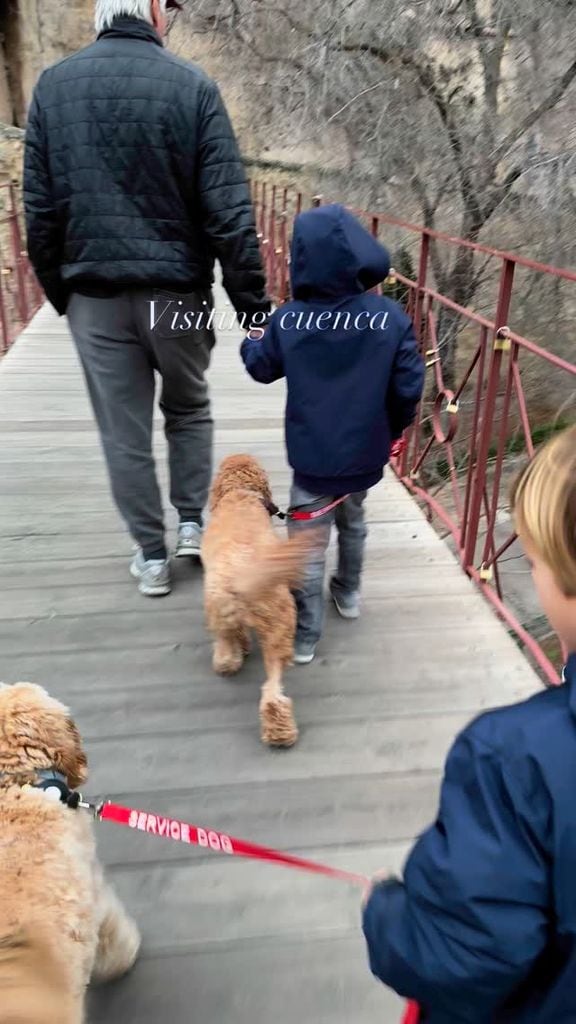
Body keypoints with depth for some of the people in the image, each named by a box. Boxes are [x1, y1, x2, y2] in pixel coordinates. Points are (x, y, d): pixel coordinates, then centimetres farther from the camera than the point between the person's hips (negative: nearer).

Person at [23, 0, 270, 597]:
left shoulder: (53, 85, 3)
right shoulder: (191, 85, -5)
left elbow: (39, 206, 3)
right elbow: (228, 208, -10)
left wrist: (57, 289, 13)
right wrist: (251, 301, -6)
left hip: (93, 294, 2)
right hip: (178, 290, -1)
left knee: (123, 429, 9)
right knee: (189, 407, 21)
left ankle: (151, 556, 18)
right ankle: (192, 522, 21)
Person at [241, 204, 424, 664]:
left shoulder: (288, 320, -12)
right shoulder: (392, 317, -12)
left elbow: (261, 368, 6)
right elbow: (409, 389, -8)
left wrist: (252, 341, 28)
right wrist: (394, 428, 12)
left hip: (313, 458, -2)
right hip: (366, 453, 3)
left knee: (309, 547, 8)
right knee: (353, 522, 28)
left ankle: (304, 636, 17)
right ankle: (349, 594, 47)